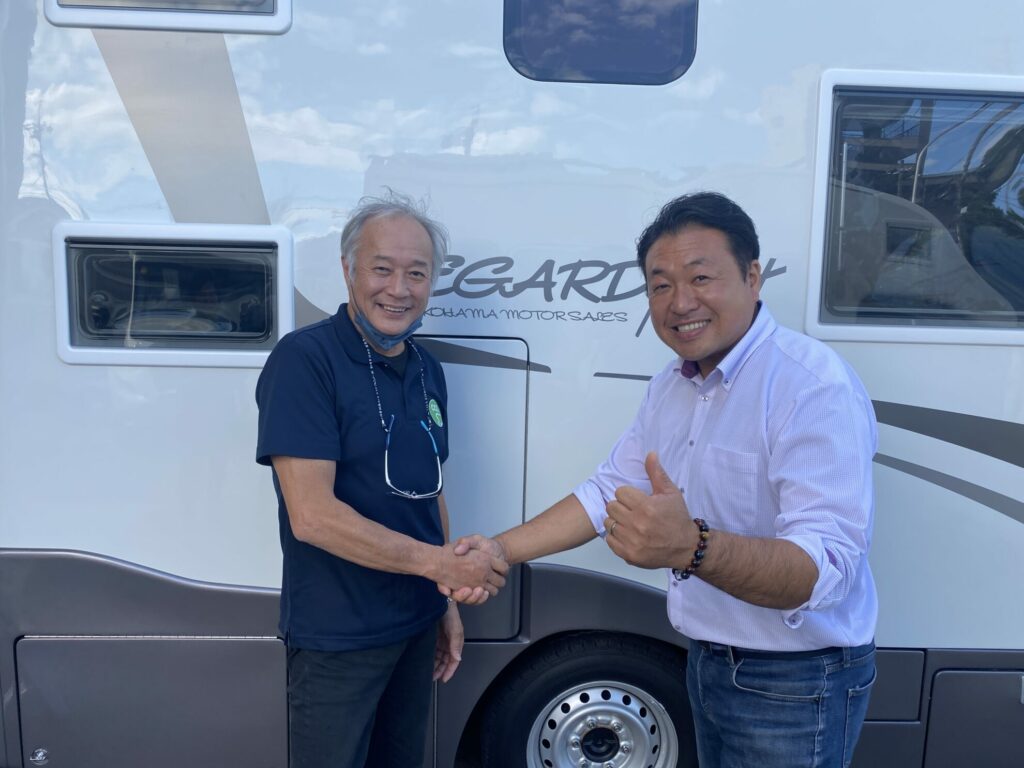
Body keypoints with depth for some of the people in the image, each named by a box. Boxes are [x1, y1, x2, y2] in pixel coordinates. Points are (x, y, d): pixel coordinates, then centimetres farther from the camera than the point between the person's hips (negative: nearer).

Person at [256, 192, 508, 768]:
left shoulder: (427, 370, 5)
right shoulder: (304, 360, -18)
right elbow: (311, 516, -24)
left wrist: (449, 601, 12)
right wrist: (440, 562, -22)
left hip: (417, 626, 7)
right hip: (337, 639, -6)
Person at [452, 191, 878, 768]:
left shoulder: (817, 387, -24)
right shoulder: (670, 386, 3)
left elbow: (829, 568, -32)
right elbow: (609, 490, 8)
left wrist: (693, 548, -49)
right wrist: (501, 549, 0)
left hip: (794, 685, -7)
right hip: (709, 663, 7)